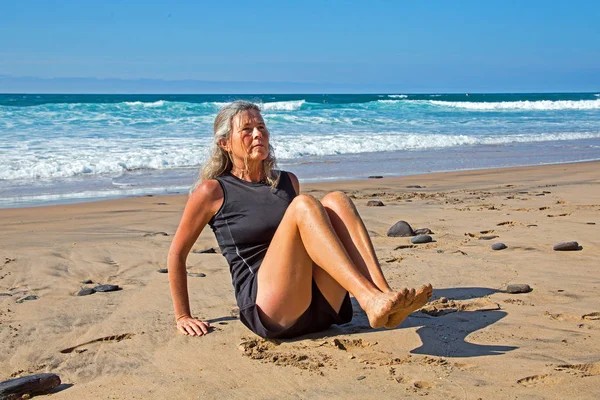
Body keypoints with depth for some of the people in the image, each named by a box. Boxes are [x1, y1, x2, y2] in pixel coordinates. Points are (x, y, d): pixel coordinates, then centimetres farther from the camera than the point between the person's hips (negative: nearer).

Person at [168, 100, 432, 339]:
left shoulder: (287, 182, 18)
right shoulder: (212, 191, 3)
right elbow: (177, 253, 9)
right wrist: (183, 317, 10)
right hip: (268, 314, -5)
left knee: (335, 201, -16)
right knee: (304, 204, -24)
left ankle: (384, 296, -32)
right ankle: (370, 300, -39)